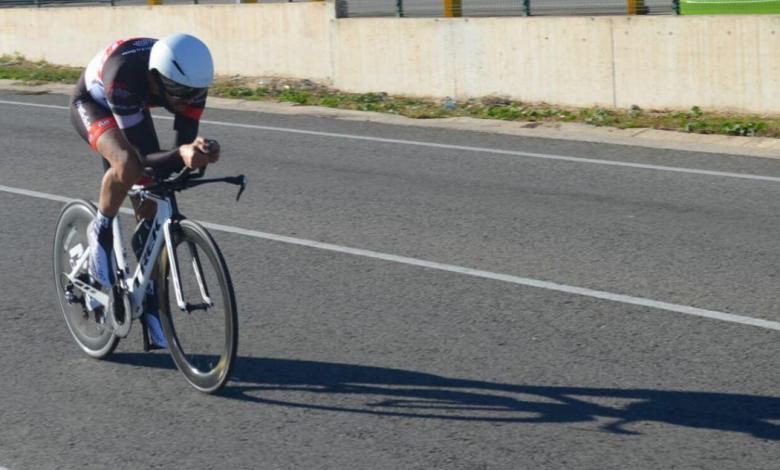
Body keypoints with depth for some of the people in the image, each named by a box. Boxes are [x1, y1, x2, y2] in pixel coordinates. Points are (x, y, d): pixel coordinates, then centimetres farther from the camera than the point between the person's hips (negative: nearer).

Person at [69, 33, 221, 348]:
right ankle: (101, 232, -8)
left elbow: (185, 140, -26)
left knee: (150, 209, -1)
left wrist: (198, 152, -49)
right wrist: (182, 154, -61)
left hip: (132, 108, 5)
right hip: (92, 104, -5)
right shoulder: (125, 76, -44)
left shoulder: (191, 78, -31)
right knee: (128, 164, -36)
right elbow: (145, 159, -42)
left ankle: (148, 301, 13)